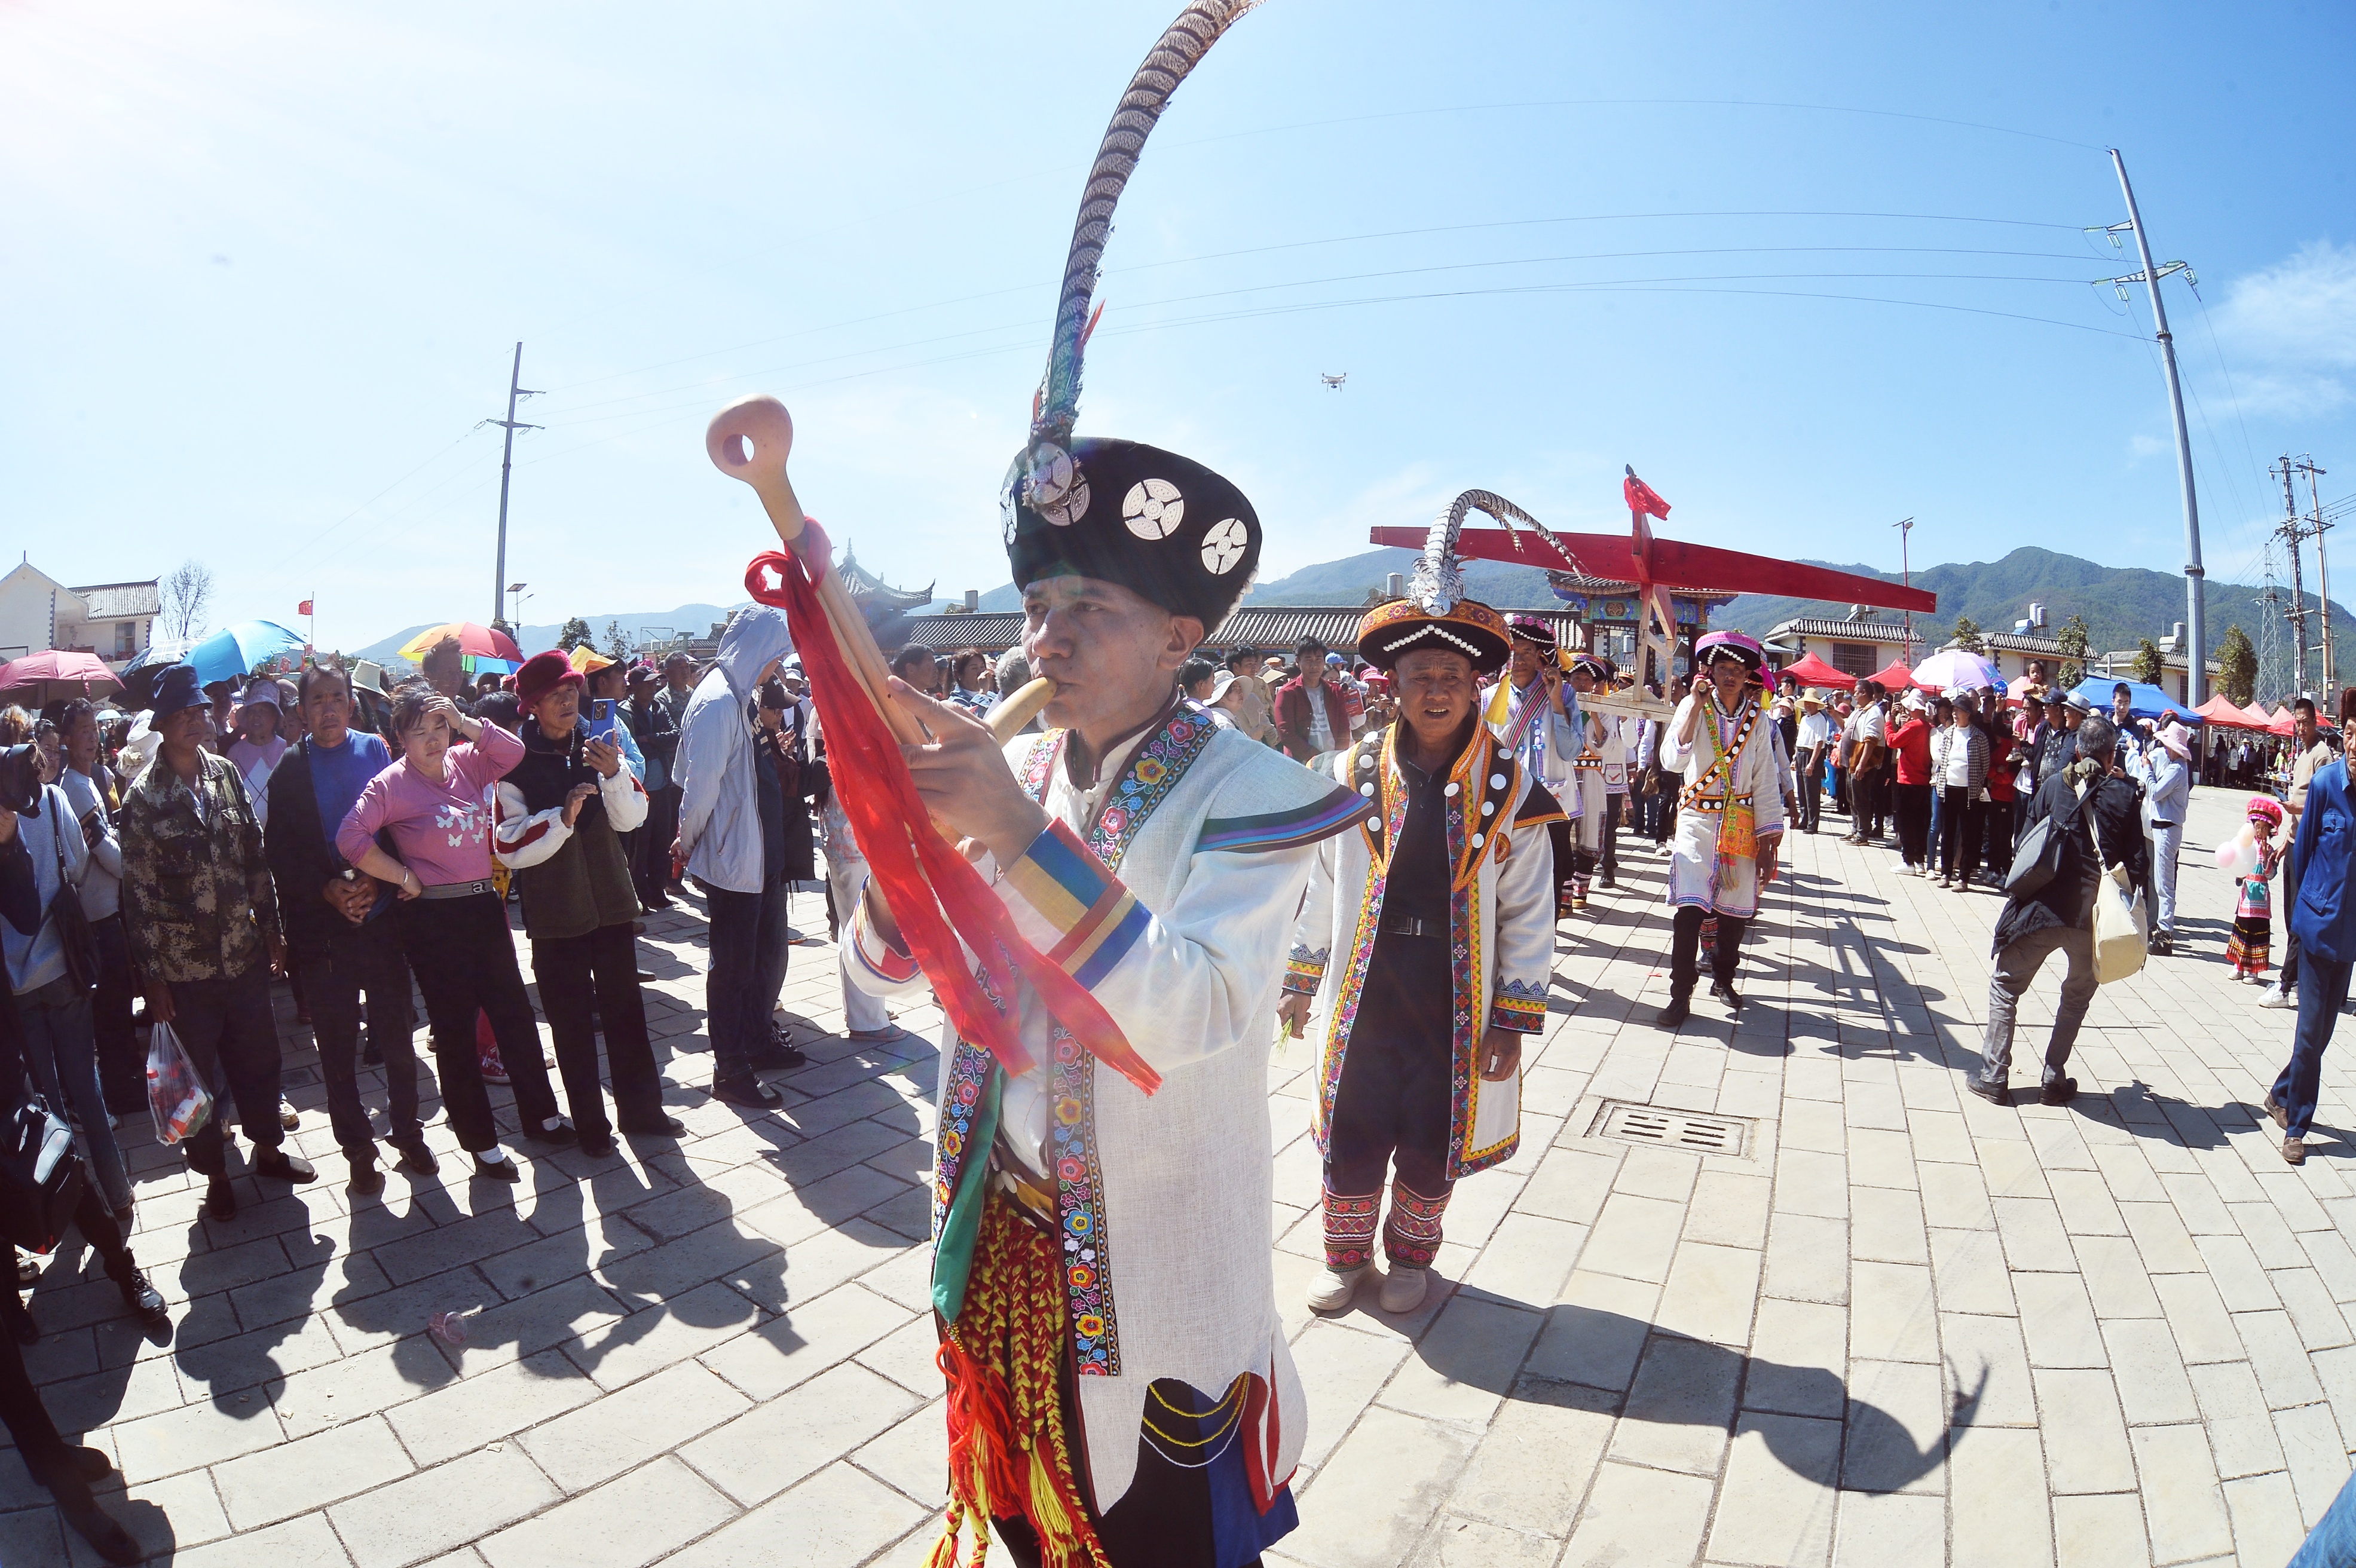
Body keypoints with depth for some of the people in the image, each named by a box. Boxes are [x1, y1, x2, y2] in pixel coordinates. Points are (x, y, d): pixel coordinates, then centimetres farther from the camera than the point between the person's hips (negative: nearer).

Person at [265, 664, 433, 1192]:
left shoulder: (376, 751, 3)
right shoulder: (289, 770, 1)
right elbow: (279, 852, 0)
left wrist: (376, 881, -13)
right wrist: (327, 890, -14)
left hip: (381, 915, 0)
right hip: (322, 926, 0)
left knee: (397, 1038, 7)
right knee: (337, 1045, 8)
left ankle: (408, 1133, 24)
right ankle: (357, 1148, 21)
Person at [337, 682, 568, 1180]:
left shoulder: (466, 763, 6)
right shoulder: (390, 785, -9)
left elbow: (513, 752, -3)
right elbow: (351, 839, -18)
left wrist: (464, 721, -9)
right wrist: (405, 878, -12)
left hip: (484, 906, 5)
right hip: (432, 918, -5)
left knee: (514, 1013, 12)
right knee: (455, 1029, 6)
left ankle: (541, 1116, 27)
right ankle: (482, 1144, 16)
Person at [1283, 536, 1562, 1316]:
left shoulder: (1508, 790, -5)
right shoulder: (1354, 776, -2)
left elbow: (1528, 914, -2)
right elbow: (1323, 887, 8)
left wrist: (1514, 1020, -3)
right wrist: (1302, 980, 11)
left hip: (1456, 1011, 0)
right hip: (1361, 1001, 1)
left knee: (1432, 1145, 14)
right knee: (1352, 1140, 10)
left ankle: (1410, 1255, 42)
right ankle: (1346, 1256, 37)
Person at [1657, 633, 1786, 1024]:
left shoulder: (1757, 717, 4)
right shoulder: (1693, 707, -4)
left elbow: (1765, 781, 7)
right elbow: (1672, 761, -20)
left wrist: (1768, 838, 4)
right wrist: (1697, 706, -21)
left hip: (1741, 824, 3)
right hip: (1697, 820, -3)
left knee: (1735, 909, 10)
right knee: (1690, 908, -12)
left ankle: (1724, 980, 31)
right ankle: (1681, 995, -5)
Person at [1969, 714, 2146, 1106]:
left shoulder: (2053, 785, 0)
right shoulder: (2126, 794, -1)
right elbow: (2136, 861, -2)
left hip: (2044, 907, -1)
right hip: (2096, 914, 2)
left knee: (2005, 986, 11)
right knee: (2078, 996, 21)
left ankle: (1993, 1076, 9)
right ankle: (2053, 1079, 22)